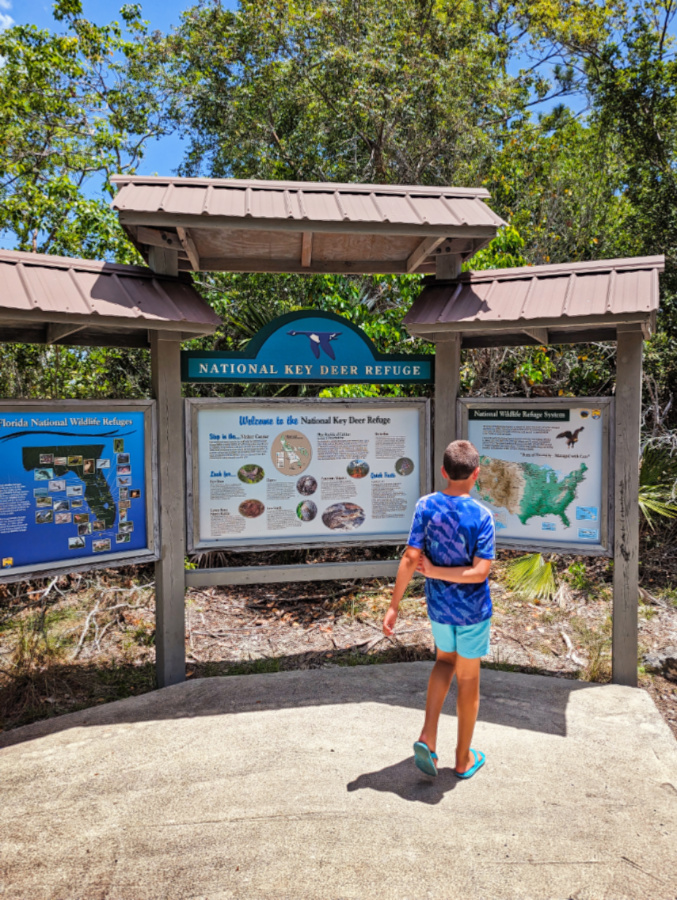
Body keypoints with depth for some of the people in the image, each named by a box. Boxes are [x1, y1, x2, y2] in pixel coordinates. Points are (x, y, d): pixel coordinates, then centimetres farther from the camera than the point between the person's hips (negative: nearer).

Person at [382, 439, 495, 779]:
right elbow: (481, 572, -23)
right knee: (468, 678, 14)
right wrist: (433, 571, -15)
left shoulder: (425, 506, -11)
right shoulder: (481, 516, -18)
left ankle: (427, 737, 13)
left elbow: (411, 558, -12)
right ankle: (463, 759, 29)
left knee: (445, 660, 27)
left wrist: (394, 606, -6)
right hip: (473, 609, -3)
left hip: (438, 606, 3)